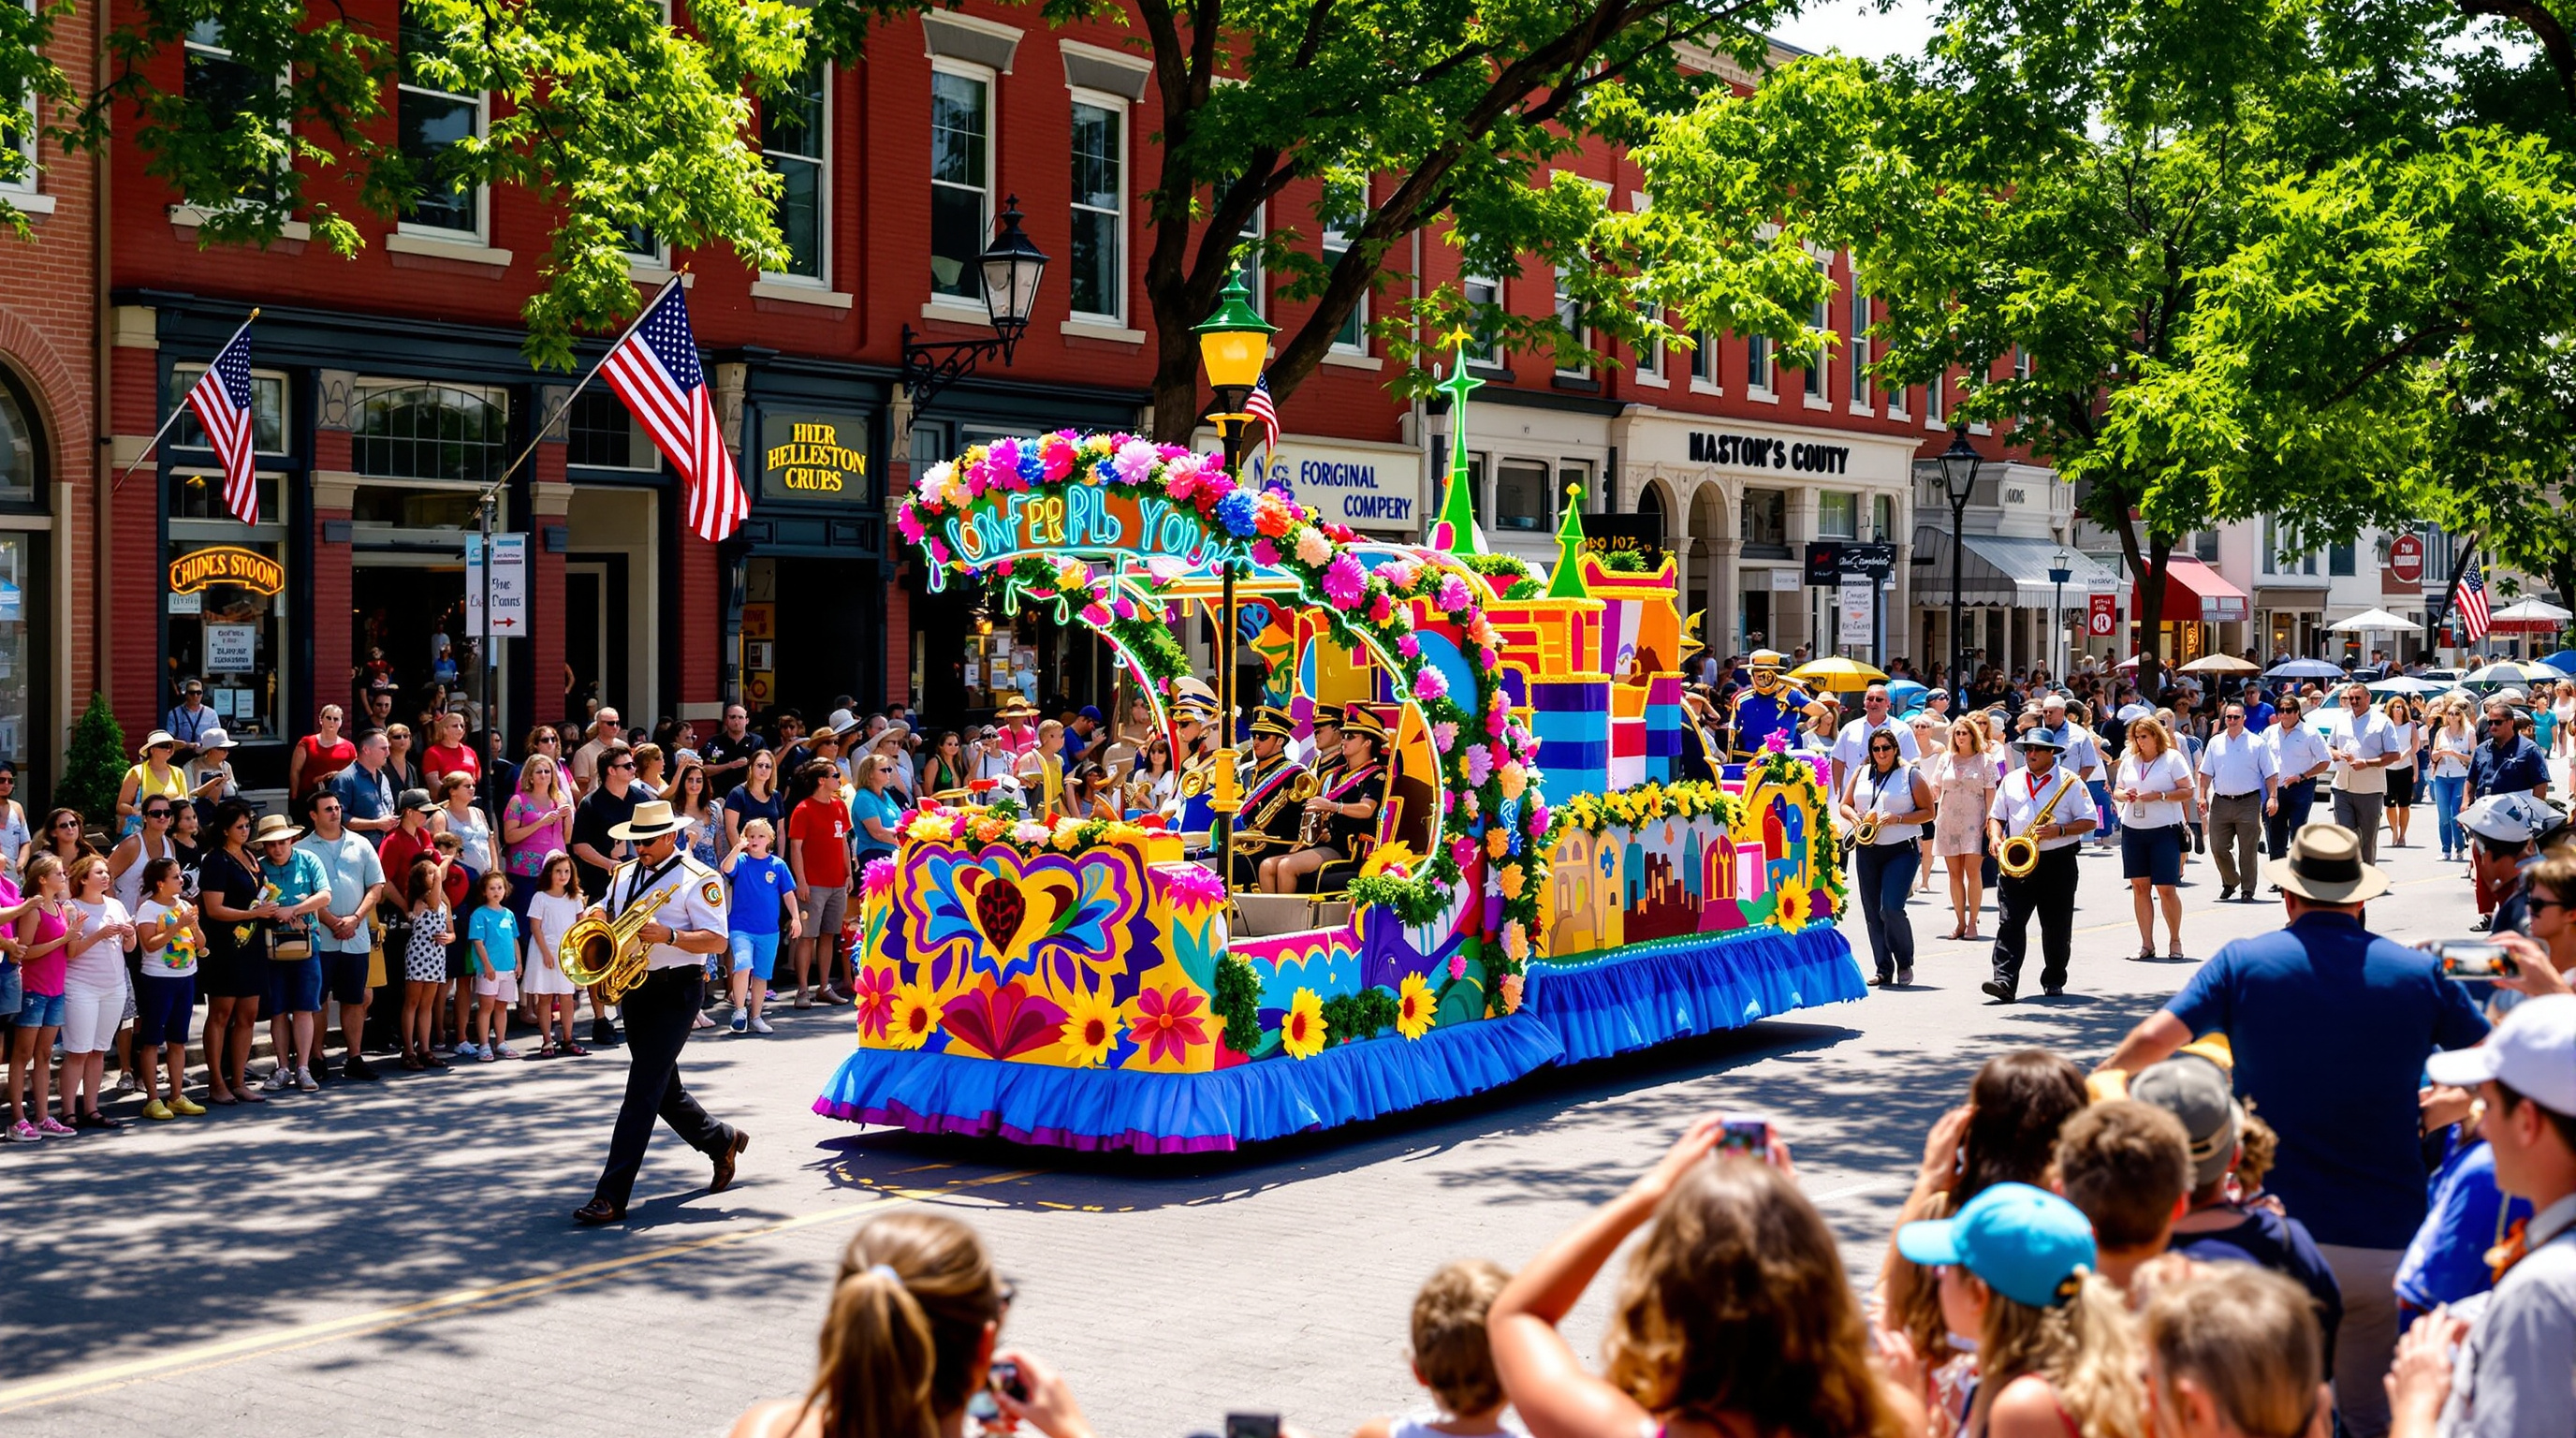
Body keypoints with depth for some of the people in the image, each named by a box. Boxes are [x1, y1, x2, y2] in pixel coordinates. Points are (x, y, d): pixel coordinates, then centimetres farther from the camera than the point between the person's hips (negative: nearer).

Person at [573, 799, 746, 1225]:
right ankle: (722, 1142, 41)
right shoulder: (625, 873, 13)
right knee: (663, 1086, 16)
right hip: (635, 987, 8)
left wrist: (668, 935, -27)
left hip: (677, 990, -8)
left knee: (644, 1087, -12)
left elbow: (716, 939, -14)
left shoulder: (698, 879, -9)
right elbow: (606, 907, 24)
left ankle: (611, 1197, -16)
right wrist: (597, 913, -1)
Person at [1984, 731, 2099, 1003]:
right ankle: (2004, 981, -18)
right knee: (2009, 922, -11)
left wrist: (2060, 830, -17)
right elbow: (1995, 816, 17)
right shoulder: (2010, 782, 13)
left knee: (2057, 927, 6)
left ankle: (2054, 981, 21)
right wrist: (1995, 837, -4)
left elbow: (2089, 821, -1)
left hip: (2058, 862, -2)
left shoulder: (2069, 782, 2)